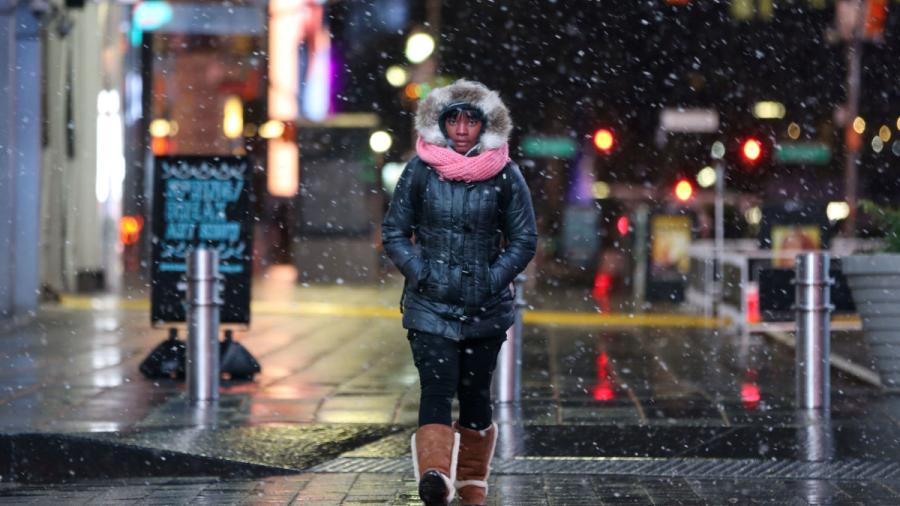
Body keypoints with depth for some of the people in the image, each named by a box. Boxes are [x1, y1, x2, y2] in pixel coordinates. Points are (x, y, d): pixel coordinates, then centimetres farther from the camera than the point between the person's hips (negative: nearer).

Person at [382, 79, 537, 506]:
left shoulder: (505, 175, 2)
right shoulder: (420, 170, 1)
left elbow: (524, 239, 6)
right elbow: (393, 231, 6)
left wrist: (495, 278, -6)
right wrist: (418, 271, -8)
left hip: (486, 308, 1)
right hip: (430, 306, -1)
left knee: (475, 395, 9)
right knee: (437, 388, -17)